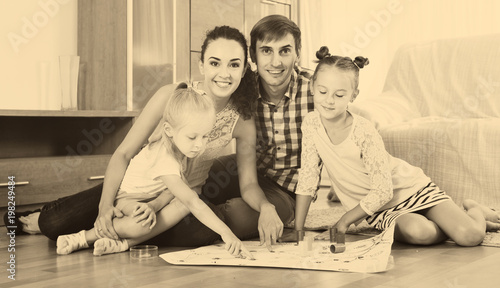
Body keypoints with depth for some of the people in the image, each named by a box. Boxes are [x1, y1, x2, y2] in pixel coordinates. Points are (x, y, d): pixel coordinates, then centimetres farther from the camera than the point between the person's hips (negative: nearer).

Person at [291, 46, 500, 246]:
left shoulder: (364, 132, -24)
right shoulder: (312, 123, -10)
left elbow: (383, 191, -21)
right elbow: (307, 177, -3)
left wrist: (345, 220, -19)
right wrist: (298, 229, -5)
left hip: (410, 189, -3)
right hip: (381, 210, 3)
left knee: (470, 237, -20)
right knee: (418, 232, -31)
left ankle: (476, 212, 18)